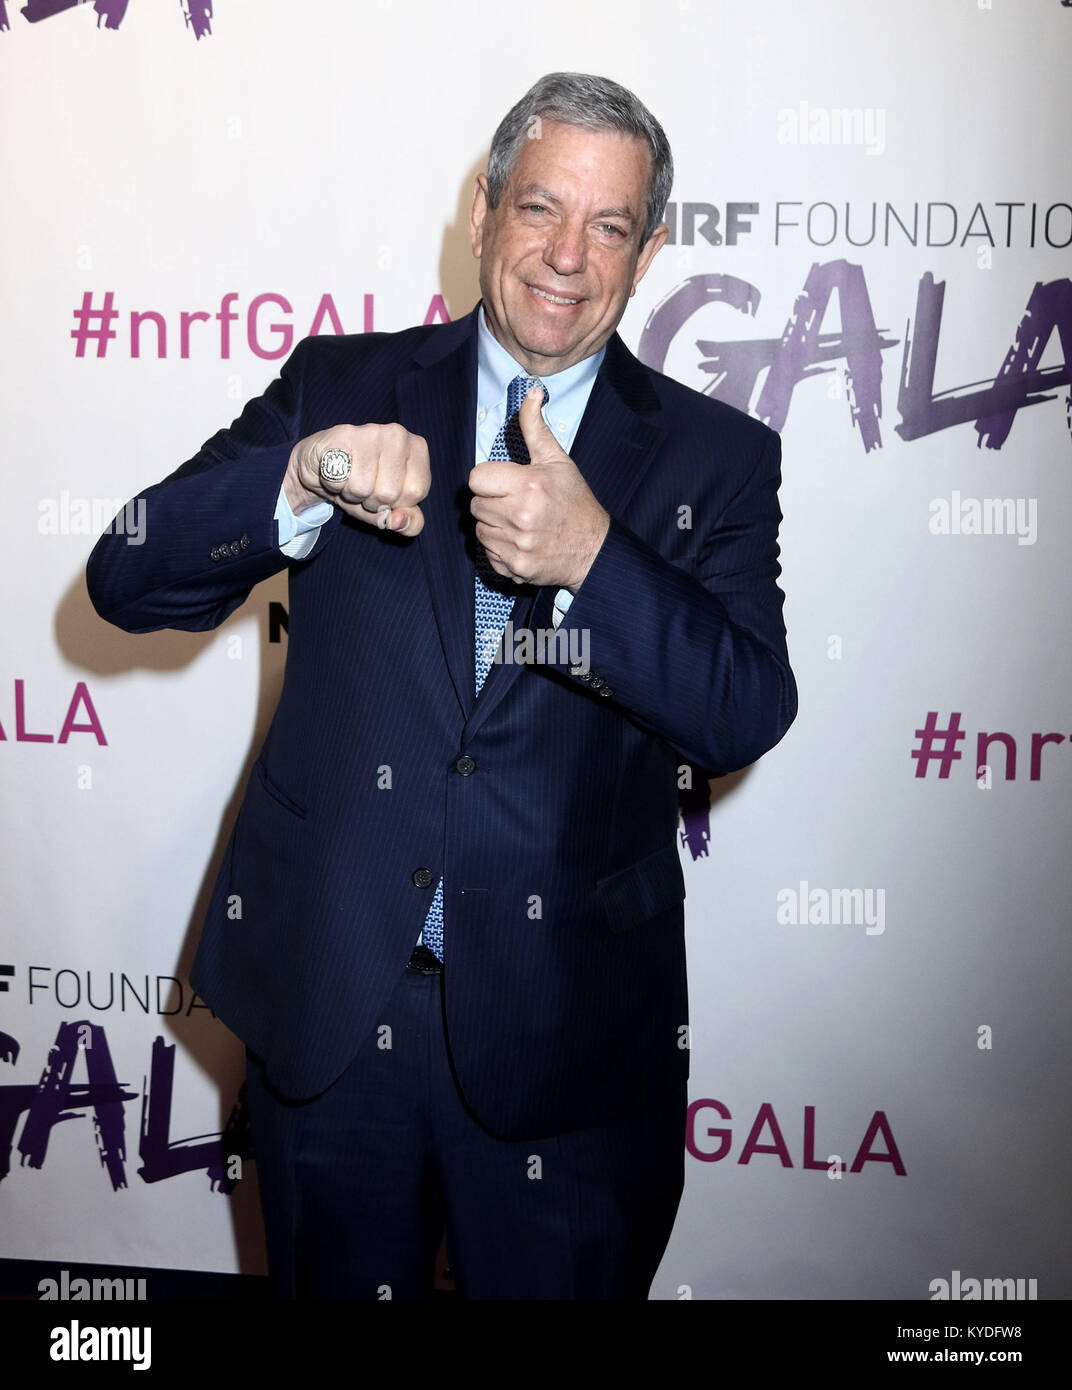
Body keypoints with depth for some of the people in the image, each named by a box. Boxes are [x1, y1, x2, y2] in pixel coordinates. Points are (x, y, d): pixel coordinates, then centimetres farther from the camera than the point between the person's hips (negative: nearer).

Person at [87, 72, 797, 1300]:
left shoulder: (713, 458, 0)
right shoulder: (343, 386, 2)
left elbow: (747, 716, -13)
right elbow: (126, 584, -5)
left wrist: (593, 555, -29)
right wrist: (301, 474, -24)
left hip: (562, 1025, -1)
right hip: (323, 1001, 1)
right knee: (336, 1283, 20)